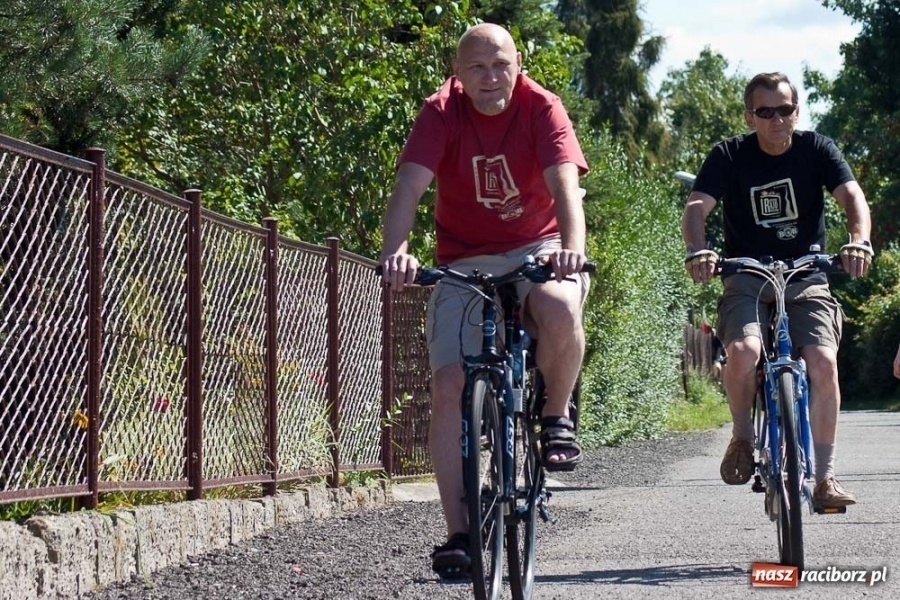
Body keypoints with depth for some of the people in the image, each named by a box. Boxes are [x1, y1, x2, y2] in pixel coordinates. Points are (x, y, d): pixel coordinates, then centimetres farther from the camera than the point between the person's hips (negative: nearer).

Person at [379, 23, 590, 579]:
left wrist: (573, 244, -45)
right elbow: (410, 185, -24)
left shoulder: (541, 106, -12)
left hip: (537, 252, -1)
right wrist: (396, 251, -43)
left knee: (561, 310, -36)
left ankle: (556, 417, -6)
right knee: (449, 386, -15)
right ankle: (458, 531, -10)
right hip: (464, 262, 1)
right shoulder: (441, 113, -11)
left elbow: (565, 184, -25)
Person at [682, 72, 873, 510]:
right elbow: (696, 207, -13)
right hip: (747, 280, -1)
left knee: (822, 360, -24)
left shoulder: (816, 149, 1)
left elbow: (852, 196, -13)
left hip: (806, 280, 1)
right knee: (743, 351, -30)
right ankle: (742, 436, -2)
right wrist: (697, 250, -35)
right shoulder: (729, 156, -1)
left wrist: (859, 240, -35)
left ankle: (825, 476, -14)